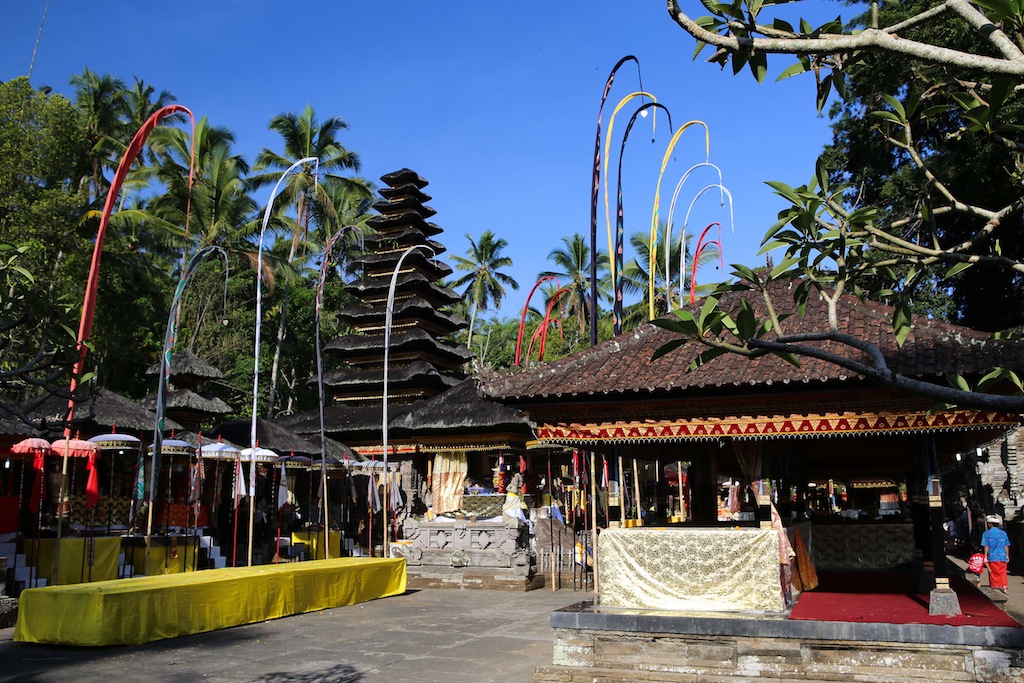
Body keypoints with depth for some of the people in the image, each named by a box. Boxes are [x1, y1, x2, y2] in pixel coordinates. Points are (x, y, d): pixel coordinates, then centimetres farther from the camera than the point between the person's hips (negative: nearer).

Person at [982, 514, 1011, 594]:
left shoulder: (986, 533, -6)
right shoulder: (1003, 533, 4)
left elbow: (986, 546, -7)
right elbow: (1006, 546, 6)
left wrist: (985, 556, -1)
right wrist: (1007, 556, 14)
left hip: (992, 557, -2)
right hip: (1002, 557, 2)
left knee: (993, 573, 8)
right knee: (1002, 573, 9)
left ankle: (994, 588, 11)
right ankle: (1004, 587, 2)